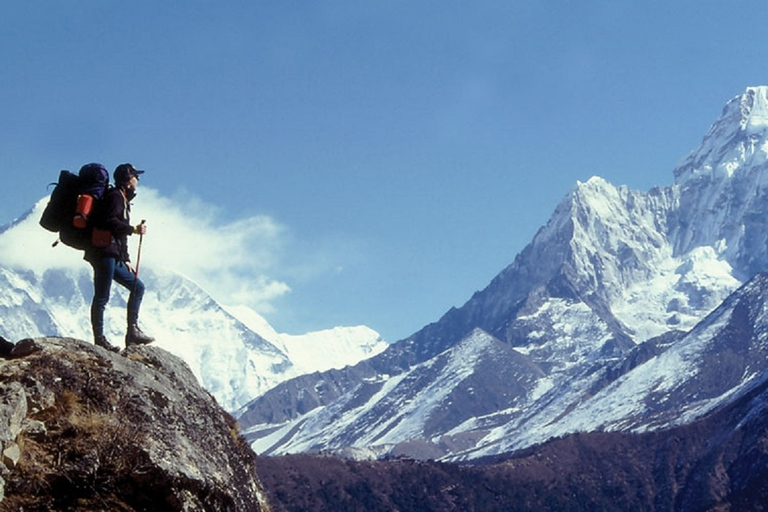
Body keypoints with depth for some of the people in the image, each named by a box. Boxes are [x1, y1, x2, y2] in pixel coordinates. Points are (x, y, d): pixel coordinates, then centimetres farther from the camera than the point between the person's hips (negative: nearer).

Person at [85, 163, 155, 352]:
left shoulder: (123, 200, 26)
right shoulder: (115, 197, -4)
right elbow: (109, 222, -20)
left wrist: (126, 260, 21)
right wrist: (134, 229, -14)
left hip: (113, 257, 11)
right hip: (103, 253, -11)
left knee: (137, 286, 11)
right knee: (102, 296, -10)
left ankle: (133, 331, 6)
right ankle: (99, 339, -11)